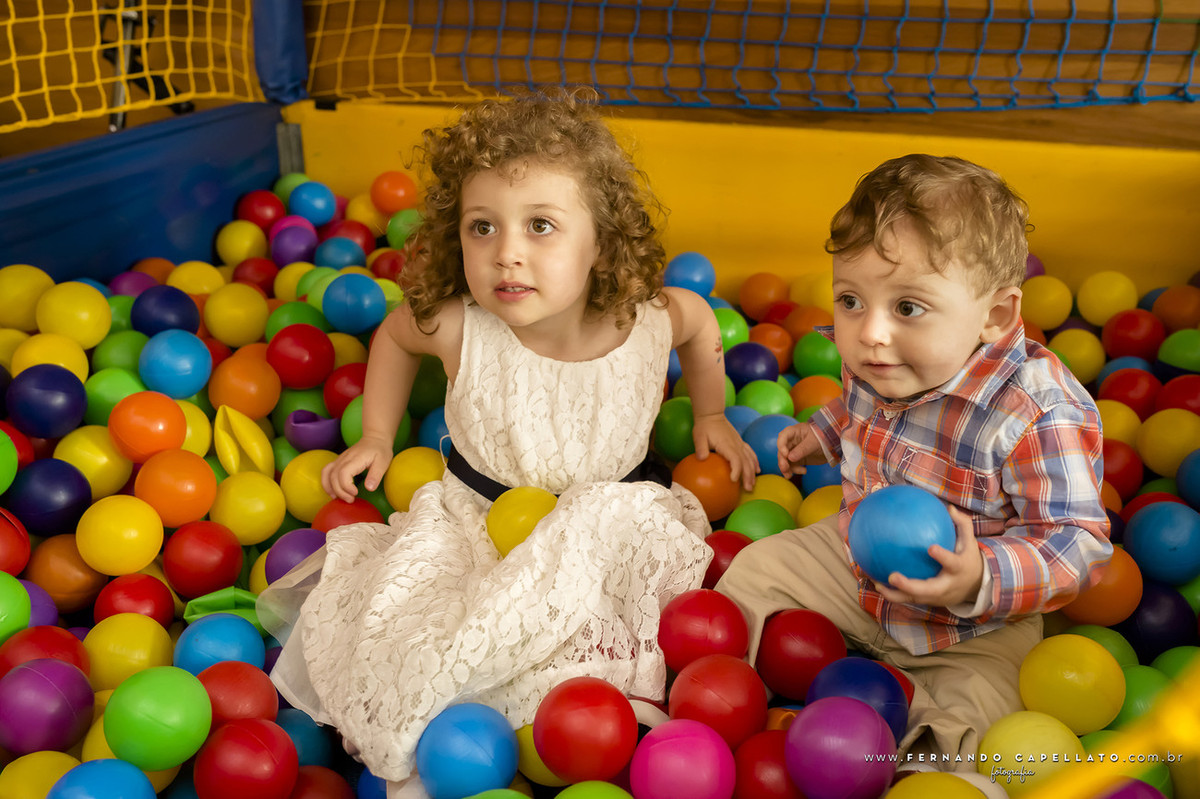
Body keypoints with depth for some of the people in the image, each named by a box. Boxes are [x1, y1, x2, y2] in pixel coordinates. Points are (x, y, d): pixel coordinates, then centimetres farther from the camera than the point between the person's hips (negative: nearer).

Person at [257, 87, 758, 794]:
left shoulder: (651, 323, -17)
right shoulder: (459, 329, -19)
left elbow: (701, 318, 10)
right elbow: (395, 334, 7)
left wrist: (712, 415, 10)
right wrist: (376, 437, 7)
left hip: (610, 521, 1)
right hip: (477, 517, 0)